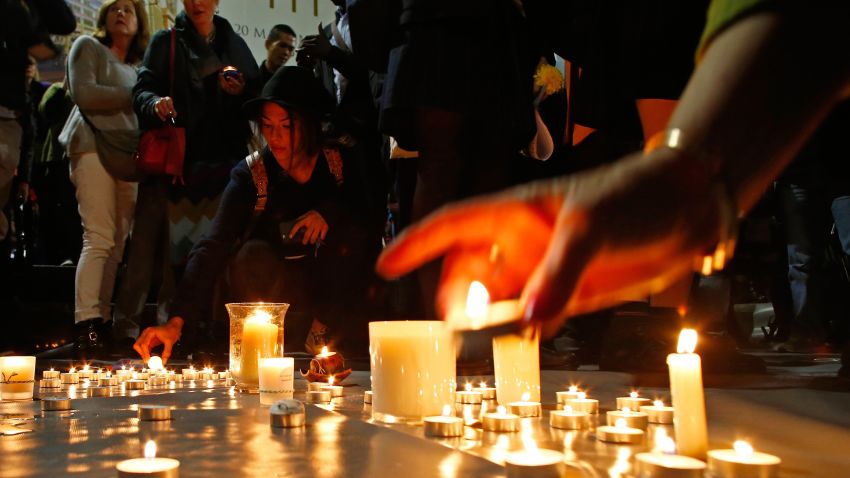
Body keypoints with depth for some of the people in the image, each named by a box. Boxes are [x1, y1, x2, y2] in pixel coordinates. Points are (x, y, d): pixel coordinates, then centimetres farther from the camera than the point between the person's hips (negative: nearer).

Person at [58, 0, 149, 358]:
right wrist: (133, 97, -2)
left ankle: (102, 322, 1)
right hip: (95, 146, -6)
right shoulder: (88, 47, 9)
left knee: (117, 244, -1)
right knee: (99, 238, -17)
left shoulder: (135, 65, 26)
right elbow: (83, 94, -6)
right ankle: (86, 326, -19)